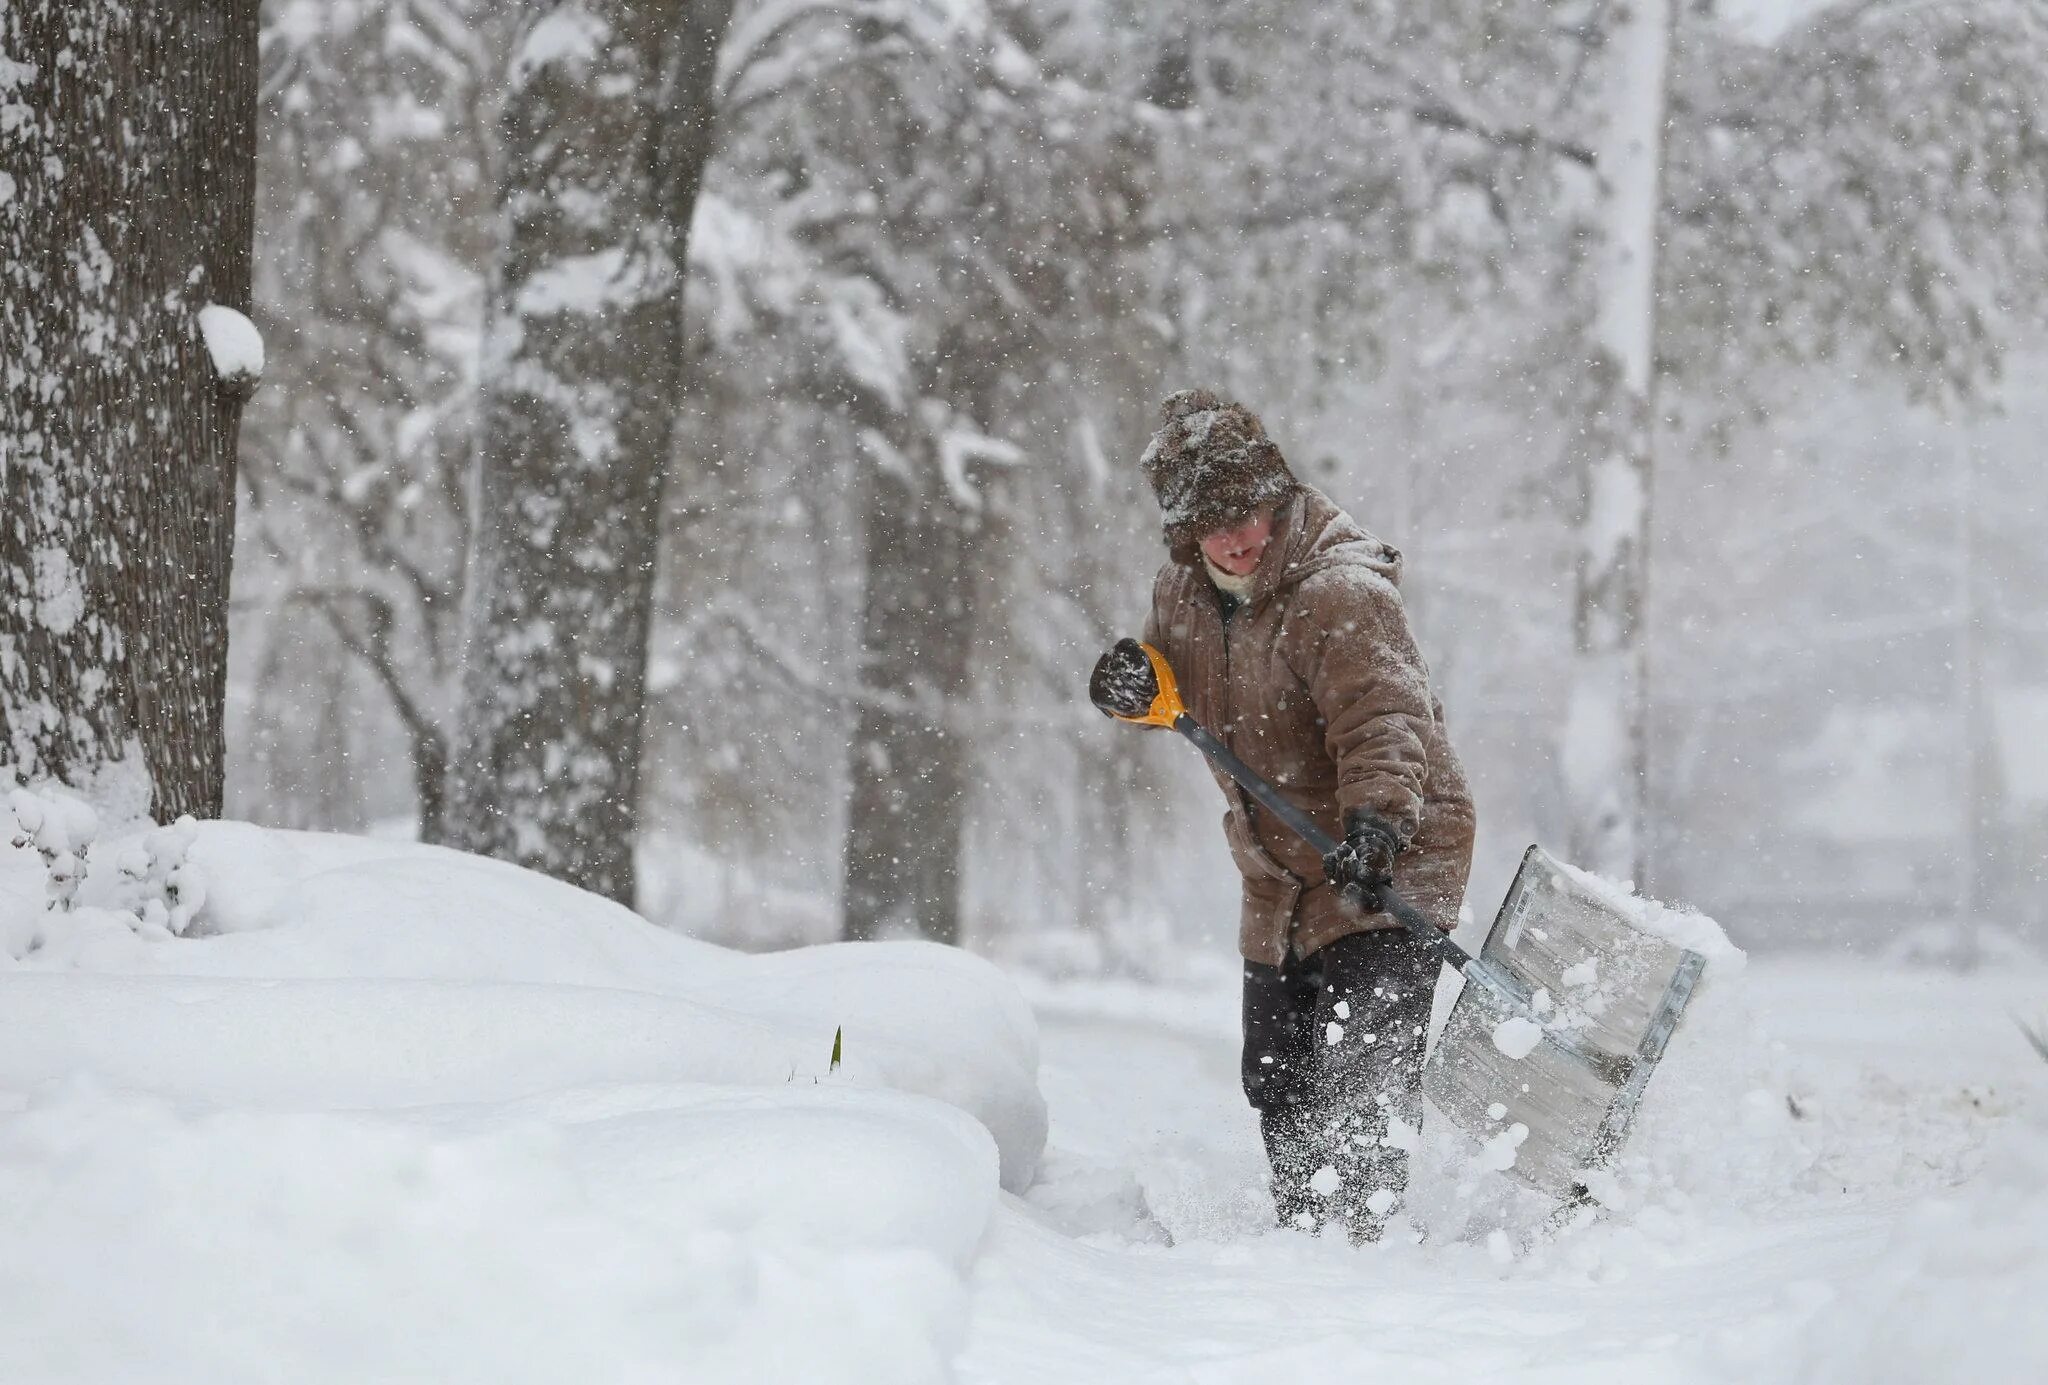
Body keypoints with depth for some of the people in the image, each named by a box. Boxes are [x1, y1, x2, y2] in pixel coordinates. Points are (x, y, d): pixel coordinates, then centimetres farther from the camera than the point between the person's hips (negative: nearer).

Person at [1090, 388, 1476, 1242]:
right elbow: (1186, 694, 21)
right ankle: (1299, 1230, 27)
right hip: (1279, 880, 8)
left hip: (1391, 863, -8)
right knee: (1277, 1087, 13)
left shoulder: (1340, 595, -22)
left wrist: (1375, 818, -53)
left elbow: (1382, 717, -36)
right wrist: (1135, 685, -3)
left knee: (1364, 1078, -17)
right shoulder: (1184, 593, 3)